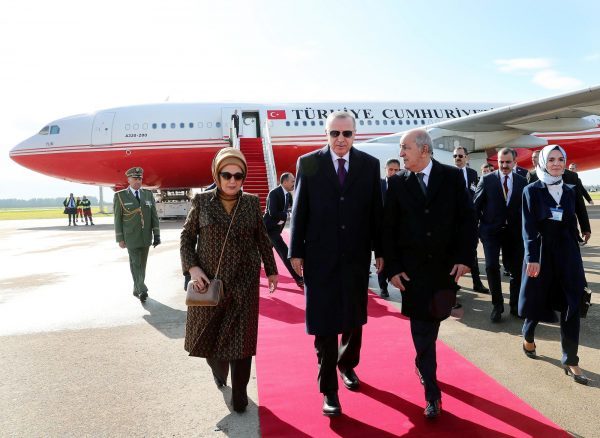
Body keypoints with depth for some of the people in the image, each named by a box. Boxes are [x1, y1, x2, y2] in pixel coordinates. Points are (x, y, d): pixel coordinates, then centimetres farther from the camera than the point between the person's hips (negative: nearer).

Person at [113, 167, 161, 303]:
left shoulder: (148, 194, 6)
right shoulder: (120, 196, -2)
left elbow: (154, 216, 5)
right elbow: (117, 219, -2)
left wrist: (156, 235, -2)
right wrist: (120, 239, -5)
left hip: (146, 237, 4)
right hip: (131, 238, -3)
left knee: (142, 264, 10)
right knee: (135, 264, -7)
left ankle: (137, 290, 22)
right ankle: (142, 290, -9)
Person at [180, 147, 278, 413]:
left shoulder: (252, 203, 2)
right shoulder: (202, 201, -1)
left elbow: (262, 239, 9)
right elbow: (187, 236, 3)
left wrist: (271, 270, 11)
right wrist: (192, 267, -9)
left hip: (243, 281, 0)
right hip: (208, 280, 0)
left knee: (240, 338, 3)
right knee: (206, 335, 12)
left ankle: (239, 391, 21)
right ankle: (218, 370, 44)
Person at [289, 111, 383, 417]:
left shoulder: (370, 164, 2)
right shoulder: (308, 163, -2)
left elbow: (376, 210, 5)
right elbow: (299, 211, -1)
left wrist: (380, 250, 5)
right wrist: (296, 251, -2)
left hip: (357, 255, 2)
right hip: (320, 256, -2)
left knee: (354, 319, 16)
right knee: (324, 324, 3)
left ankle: (347, 365, 43)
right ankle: (329, 389, 17)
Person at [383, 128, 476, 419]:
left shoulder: (452, 177, -1)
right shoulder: (397, 182, -1)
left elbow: (467, 219, -1)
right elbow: (389, 228, -1)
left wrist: (465, 257, -8)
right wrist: (392, 268, -6)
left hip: (446, 264, 1)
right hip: (413, 267, -1)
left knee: (432, 321, 14)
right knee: (422, 327, 0)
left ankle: (423, 364, 42)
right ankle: (432, 392, 11)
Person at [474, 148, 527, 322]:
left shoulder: (522, 182, 3)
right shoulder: (487, 180, -2)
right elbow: (476, 205, 0)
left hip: (514, 232, 2)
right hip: (491, 231, -2)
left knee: (517, 269, 7)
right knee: (491, 266, -12)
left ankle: (515, 306, 26)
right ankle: (497, 305, 7)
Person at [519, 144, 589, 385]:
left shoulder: (570, 191, 8)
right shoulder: (532, 190, -4)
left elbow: (572, 225, 11)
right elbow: (529, 227, -10)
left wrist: (574, 257, 10)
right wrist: (532, 258, -17)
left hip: (567, 253, 4)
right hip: (541, 252, -3)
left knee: (571, 306, 1)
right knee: (537, 300, 8)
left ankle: (570, 361, 9)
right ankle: (528, 337, 36)